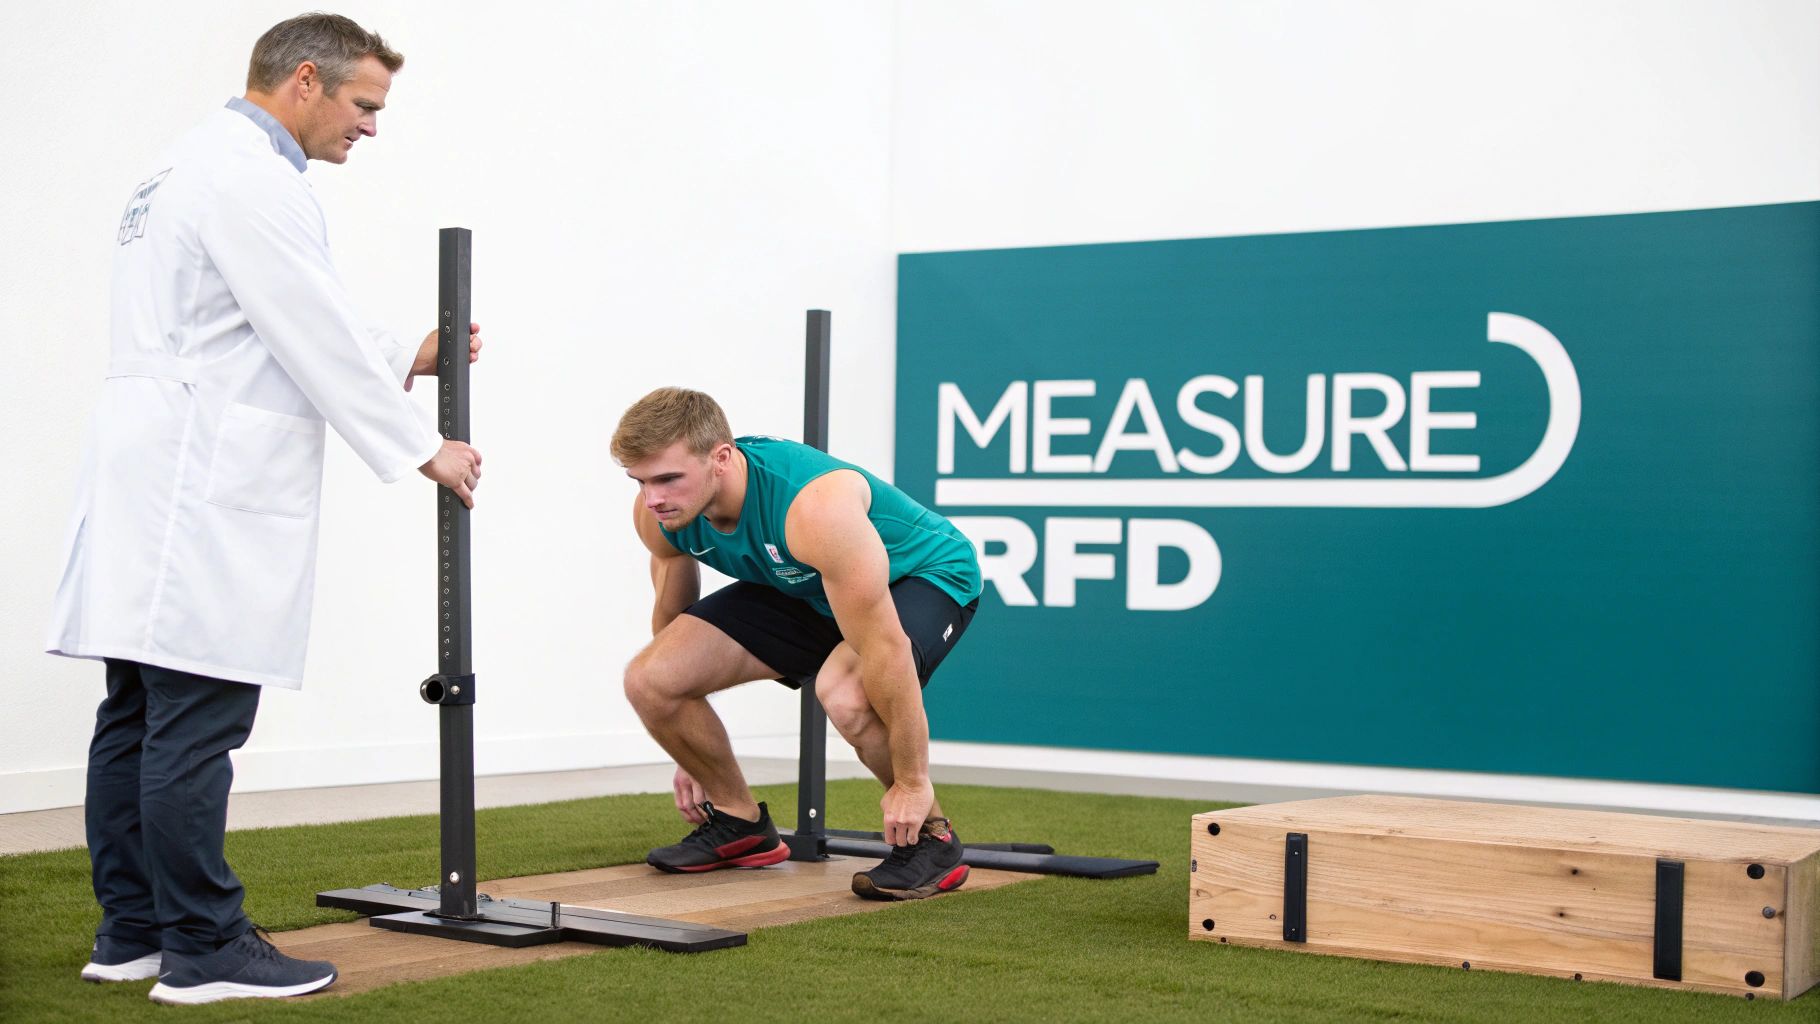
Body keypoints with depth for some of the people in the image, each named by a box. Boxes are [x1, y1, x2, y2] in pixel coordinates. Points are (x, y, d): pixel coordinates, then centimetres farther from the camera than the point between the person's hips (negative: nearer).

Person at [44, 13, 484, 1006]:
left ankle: (131, 932, 17)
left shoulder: (188, 168, 21)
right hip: (203, 488, -11)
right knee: (194, 721, -7)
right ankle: (203, 950, -1)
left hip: (155, 481, 11)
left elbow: (282, 336, 25)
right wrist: (423, 447, -5)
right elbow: (314, 337, -13)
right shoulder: (248, 177, -13)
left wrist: (405, 359, 21)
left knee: (139, 719, 11)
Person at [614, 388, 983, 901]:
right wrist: (691, 755, 6)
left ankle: (931, 839, -13)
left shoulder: (815, 507, -41)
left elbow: (887, 651, -37)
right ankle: (739, 824, 11)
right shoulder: (658, 513, -19)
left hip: (924, 575, -6)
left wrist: (911, 781, -28)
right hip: (801, 588, 7)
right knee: (649, 680, -11)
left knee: (844, 691, -39)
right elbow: (673, 619, 0)